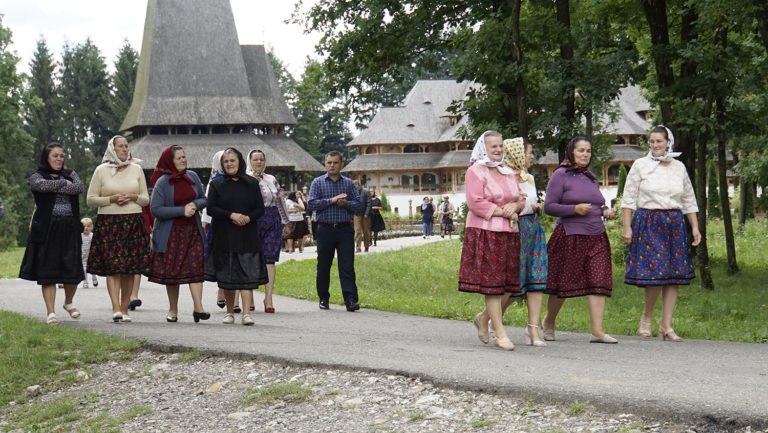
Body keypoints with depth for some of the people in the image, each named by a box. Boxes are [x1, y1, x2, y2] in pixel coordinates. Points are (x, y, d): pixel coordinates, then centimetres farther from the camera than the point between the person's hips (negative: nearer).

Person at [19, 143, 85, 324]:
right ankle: (51, 312, 4)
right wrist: (64, 183, -5)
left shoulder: (70, 174, 16)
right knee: (47, 271, -3)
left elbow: (80, 187, -6)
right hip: (47, 229, -2)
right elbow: (42, 186, -17)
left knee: (73, 270, -1)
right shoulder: (36, 176, 6)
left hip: (70, 228, 2)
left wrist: (53, 186, -8)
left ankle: (68, 302, 26)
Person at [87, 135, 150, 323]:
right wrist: (112, 199, -9)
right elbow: (91, 199, 4)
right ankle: (116, 309, -19)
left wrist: (133, 197, -6)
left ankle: (124, 309, 7)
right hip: (108, 222, -3)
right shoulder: (101, 170, 4)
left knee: (130, 267, 0)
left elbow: (146, 199, 14)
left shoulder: (136, 169, 12)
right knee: (112, 266, -13)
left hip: (133, 222, 3)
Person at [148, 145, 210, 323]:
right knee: (172, 271, 2)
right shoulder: (162, 182, -7)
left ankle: (198, 308, -11)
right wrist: (182, 211, -17)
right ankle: (173, 310, 13)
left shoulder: (192, 176, 7)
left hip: (193, 230, 3)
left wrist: (195, 205, -8)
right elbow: (156, 209, -13)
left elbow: (204, 199, 16)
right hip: (171, 233, -3)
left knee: (195, 267, -8)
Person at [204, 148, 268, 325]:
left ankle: (246, 313, -15)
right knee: (226, 276, 5)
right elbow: (211, 209, -3)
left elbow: (260, 209, 6)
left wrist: (248, 217, -14)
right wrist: (231, 215, -16)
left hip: (247, 236, -1)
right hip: (224, 237, 1)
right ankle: (230, 312, 17)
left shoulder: (252, 183, 8)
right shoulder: (216, 184, 6)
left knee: (247, 274, -10)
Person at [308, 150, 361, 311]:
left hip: (344, 229, 0)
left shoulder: (349, 183, 11)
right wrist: (332, 200, -14)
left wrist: (346, 203, -12)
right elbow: (312, 203, -6)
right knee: (323, 266, 7)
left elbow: (357, 203, 7)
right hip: (325, 229, 0)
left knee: (347, 266, -6)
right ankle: (323, 299, 20)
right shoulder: (318, 182, 5)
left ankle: (351, 300, -11)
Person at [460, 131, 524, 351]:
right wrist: (502, 212, -12)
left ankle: (484, 317, 27)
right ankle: (500, 334, -3)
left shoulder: (509, 172, 18)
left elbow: (520, 199, 21)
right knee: (491, 283, -6)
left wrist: (514, 206, -3)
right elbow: (475, 203, -13)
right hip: (485, 233, -7)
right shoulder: (475, 172, -4)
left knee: (508, 282, 5)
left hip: (509, 233, 7)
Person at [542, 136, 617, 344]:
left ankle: (597, 331, -10)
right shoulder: (561, 175, -1)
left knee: (599, 283, -7)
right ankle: (548, 323, 25)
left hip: (596, 237, 6)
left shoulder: (592, 178, 19)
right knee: (563, 284, 3)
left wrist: (605, 211, 8)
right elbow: (549, 206, -7)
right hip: (569, 236, -6)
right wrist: (575, 209, -18)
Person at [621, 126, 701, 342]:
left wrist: (695, 227, 11)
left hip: (674, 225, 4)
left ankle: (666, 325, 4)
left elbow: (689, 201, 18)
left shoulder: (679, 167, 12)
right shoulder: (640, 165, 2)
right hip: (648, 224, -4)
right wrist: (626, 226, -7)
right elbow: (628, 198, 1)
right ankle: (646, 317, 9)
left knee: (674, 275, -1)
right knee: (655, 272, -13)